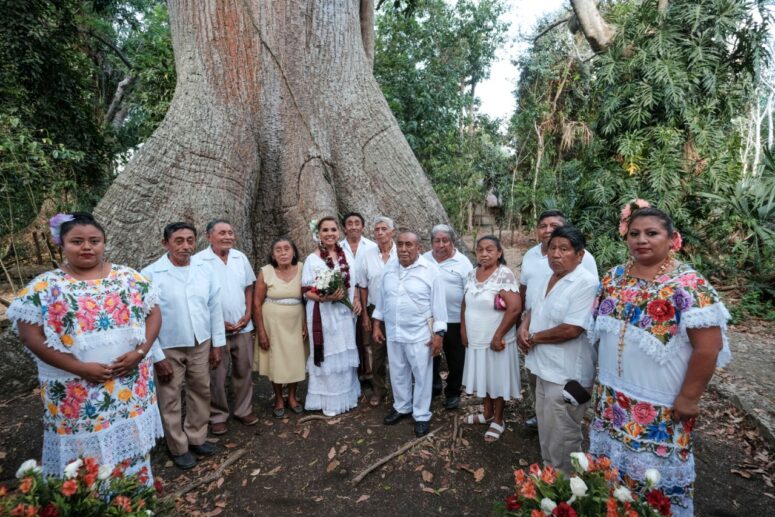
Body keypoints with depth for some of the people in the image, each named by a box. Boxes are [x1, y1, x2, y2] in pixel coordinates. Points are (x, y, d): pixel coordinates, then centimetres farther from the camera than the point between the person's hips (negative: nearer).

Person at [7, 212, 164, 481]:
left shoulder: (129, 277, 1)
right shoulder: (45, 286, -4)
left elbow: (153, 313, 2)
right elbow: (31, 335, -8)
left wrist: (140, 352, -12)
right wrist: (80, 368, -15)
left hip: (131, 384, 2)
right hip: (78, 393, -2)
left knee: (133, 447, 16)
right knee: (87, 455, 8)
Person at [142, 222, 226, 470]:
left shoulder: (205, 270, -4)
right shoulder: (150, 274, -15)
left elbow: (215, 307, 1)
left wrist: (217, 343, 3)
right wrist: (156, 356, -12)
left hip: (201, 344, 4)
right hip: (169, 348, -3)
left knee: (201, 391, 16)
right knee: (171, 399, 11)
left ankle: (196, 438, 36)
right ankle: (179, 448, 30)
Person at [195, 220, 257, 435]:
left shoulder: (241, 258, 4)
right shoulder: (198, 261, -11)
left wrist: (248, 314, -2)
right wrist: (218, 322, -12)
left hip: (243, 327, 4)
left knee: (244, 370, 14)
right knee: (216, 375, 8)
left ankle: (244, 409, 30)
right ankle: (218, 416, 25)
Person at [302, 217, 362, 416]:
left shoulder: (347, 255, 5)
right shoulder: (312, 259, -9)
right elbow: (306, 291, -10)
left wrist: (357, 299, -3)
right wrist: (325, 297, -26)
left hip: (346, 313, 5)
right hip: (324, 315, -4)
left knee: (346, 355, 15)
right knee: (327, 356, 4)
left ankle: (347, 395, 32)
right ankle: (329, 401, 20)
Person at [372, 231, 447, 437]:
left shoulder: (430, 271, -12)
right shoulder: (389, 269, 2)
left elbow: (438, 304, -10)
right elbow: (381, 299, 10)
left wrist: (438, 334, -12)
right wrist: (377, 325, 10)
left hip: (420, 334, -4)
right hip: (393, 333, 5)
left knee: (422, 376, 9)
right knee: (398, 373, 19)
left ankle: (421, 415, 27)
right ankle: (402, 406, 40)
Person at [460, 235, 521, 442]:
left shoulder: (505, 275, -18)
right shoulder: (472, 274, 3)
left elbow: (514, 308, -24)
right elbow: (465, 303, 12)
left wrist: (498, 336, -21)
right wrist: (463, 329, 4)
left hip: (496, 341, -6)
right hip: (476, 340, 6)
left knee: (497, 379, 10)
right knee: (483, 377, 20)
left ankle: (498, 421, 28)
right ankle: (487, 413, 40)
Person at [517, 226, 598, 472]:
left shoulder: (586, 283, -22)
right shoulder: (548, 279, 6)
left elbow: (570, 330, -27)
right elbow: (534, 309, 17)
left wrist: (534, 337, -14)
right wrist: (524, 326, -4)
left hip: (567, 375, -9)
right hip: (546, 367, 9)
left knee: (562, 437, 9)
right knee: (546, 430, 24)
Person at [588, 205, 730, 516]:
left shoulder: (687, 285, -18)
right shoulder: (614, 278, 2)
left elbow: (708, 346, -19)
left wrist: (688, 398, -15)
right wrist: (601, 379, 13)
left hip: (661, 404, -6)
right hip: (612, 396, 6)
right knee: (613, 463, 20)